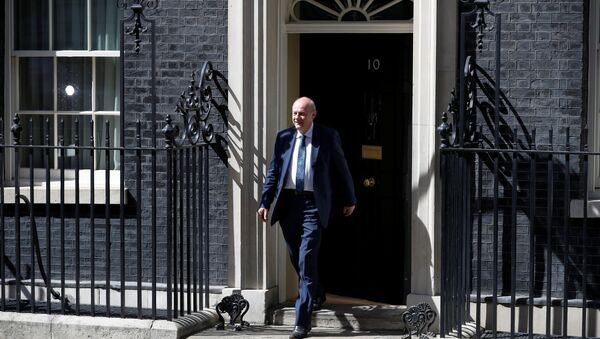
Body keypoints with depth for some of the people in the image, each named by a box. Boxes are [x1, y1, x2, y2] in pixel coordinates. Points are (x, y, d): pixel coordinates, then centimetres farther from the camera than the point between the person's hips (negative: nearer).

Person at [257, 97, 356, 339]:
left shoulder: (328, 137, 0)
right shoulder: (284, 137, 8)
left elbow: (342, 170, 9)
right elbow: (273, 171, 9)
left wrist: (349, 200, 14)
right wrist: (265, 202, 2)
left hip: (313, 203, -4)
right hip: (288, 202, 4)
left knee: (306, 261, -12)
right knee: (297, 258, 15)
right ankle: (315, 294, 44)